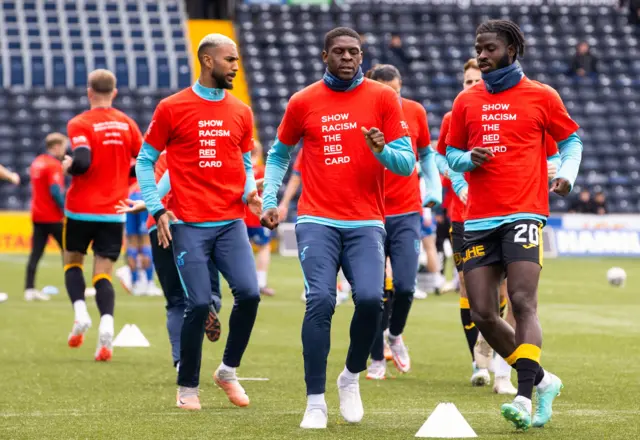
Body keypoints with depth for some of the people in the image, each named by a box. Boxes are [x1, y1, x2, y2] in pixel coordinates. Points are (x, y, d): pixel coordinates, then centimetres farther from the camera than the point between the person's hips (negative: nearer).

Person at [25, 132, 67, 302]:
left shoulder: (37, 162, 12)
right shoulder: (54, 165, -14)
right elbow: (55, 191, -21)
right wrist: (66, 210, -15)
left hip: (37, 216, 7)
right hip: (53, 217, -7)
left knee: (36, 253, 3)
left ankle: (29, 289, -3)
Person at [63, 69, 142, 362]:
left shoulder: (80, 124, -9)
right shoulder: (127, 124, 4)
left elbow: (82, 162, -22)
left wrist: (68, 166, 0)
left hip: (81, 208, -2)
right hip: (114, 212, 2)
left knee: (72, 261, 19)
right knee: (103, 272, 3)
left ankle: (80, 313, -4)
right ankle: (106, 326, -21)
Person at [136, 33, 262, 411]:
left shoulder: (241, 112, 11)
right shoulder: (172, 108, 0)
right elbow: (146, 161, 5)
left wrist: (250, 191, -2)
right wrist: (157, 209, -4)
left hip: (232, 221, 4)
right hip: (189, 224, -4)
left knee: (249, 294, -11)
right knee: (199, 304, -8)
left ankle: (229, 372, 12)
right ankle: (188, 387, 10)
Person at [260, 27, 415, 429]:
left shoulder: (382, 98, 5)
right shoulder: (303, 102, 7)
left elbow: (407, 163, 3)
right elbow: (279, 154, 22)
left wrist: (382, 150, -17)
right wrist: (270, 200, 11)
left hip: (366, 222, 0)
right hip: (317, 221, 0)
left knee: (370, 299, -18)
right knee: (320, 301, -15)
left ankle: (352, 377, 10)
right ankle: (316, 402, -6)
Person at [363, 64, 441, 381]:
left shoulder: (415, 112, 0)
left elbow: (426, 154, 16)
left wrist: (434, 191, 7)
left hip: (407, 213, 1)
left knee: (404, 285, -10)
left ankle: (395, 334, 21)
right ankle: (377, 359, 14)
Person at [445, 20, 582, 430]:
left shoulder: (541, 96, 4)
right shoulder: (466, 101, 13)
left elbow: (571, 139, 16)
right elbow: (451, 154, 20)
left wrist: (567, 173, -3)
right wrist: (470, 159, -3)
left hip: (523, 214, -4)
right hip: (479, 218, 4)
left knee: (523, 303, -17)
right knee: (482, 314, -2)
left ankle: (525, 398, -20)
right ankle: (542, 381, 15)